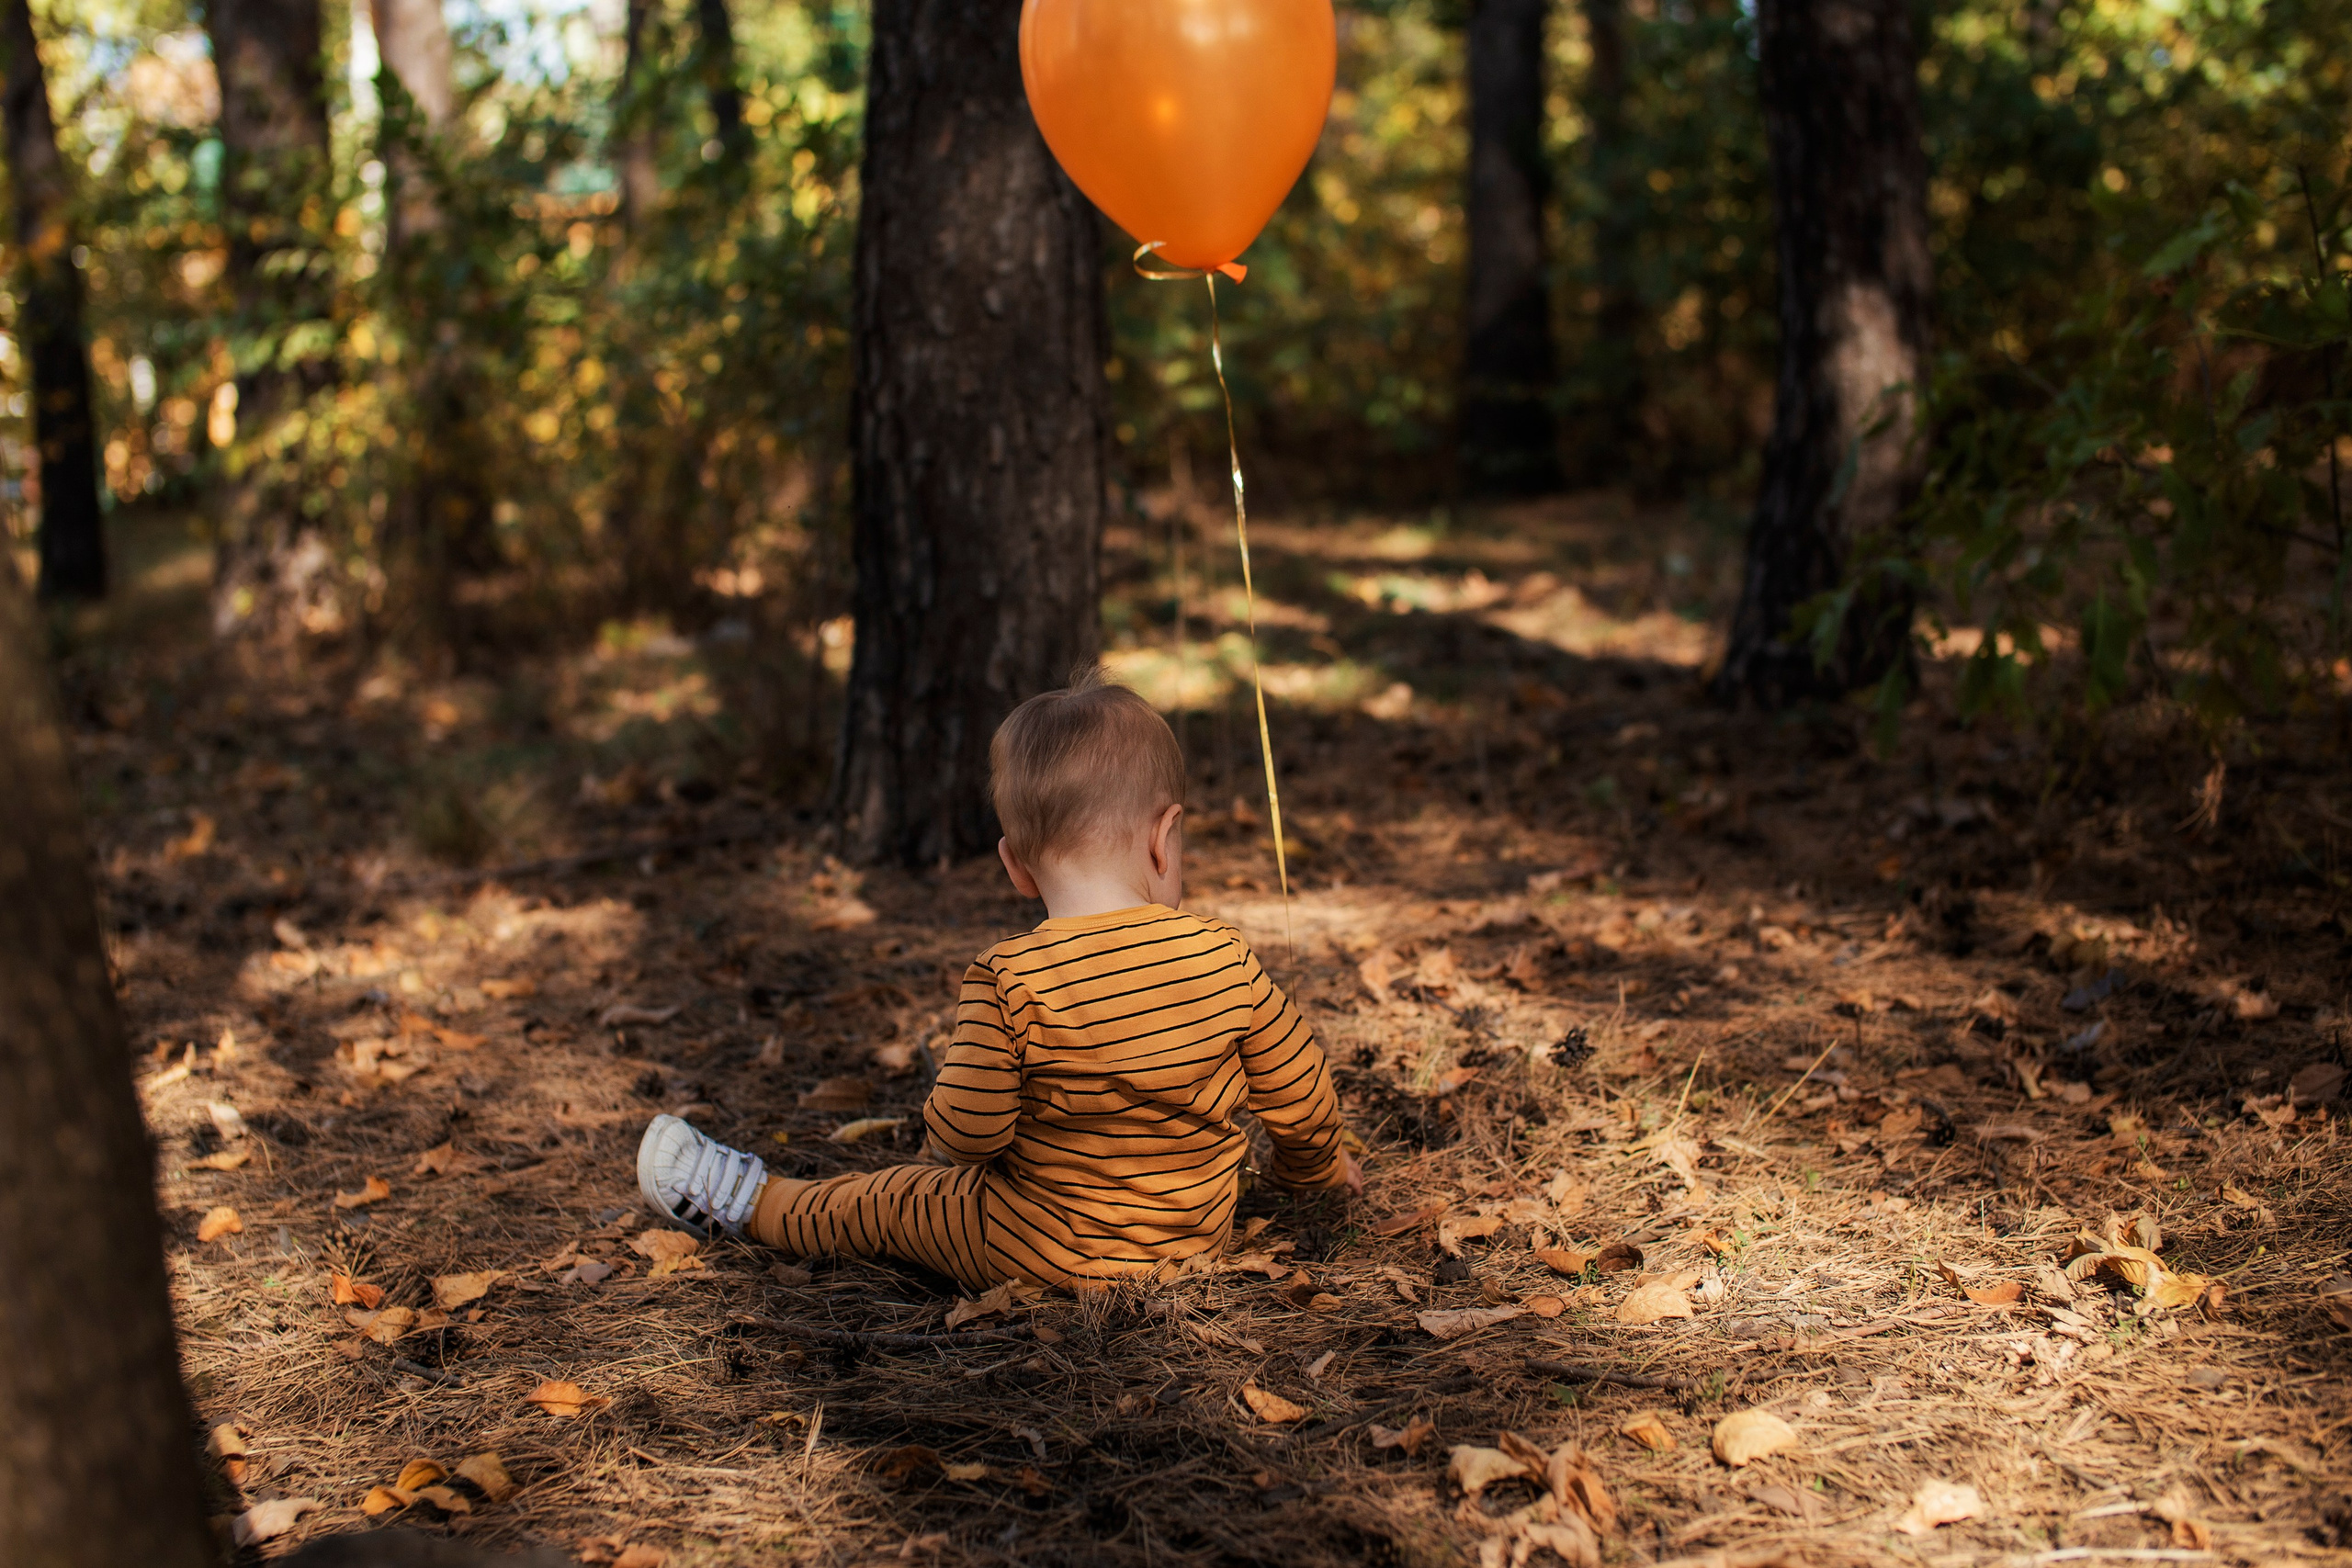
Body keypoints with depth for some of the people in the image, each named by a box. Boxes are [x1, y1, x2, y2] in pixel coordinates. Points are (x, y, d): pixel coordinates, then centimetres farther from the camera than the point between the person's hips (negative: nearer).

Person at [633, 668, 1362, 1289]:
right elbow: (1299, 1093, -1)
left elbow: (967, 1132, -18)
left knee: (883, 1203, 20)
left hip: (1050, 1252, -4)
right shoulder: (1226, 957, -13)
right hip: (1203, 1230, 4)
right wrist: (1317, 1165, 21)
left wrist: (955, 1120, 7)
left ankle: (746, 1203, 41)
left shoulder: (1009, 983, -23)